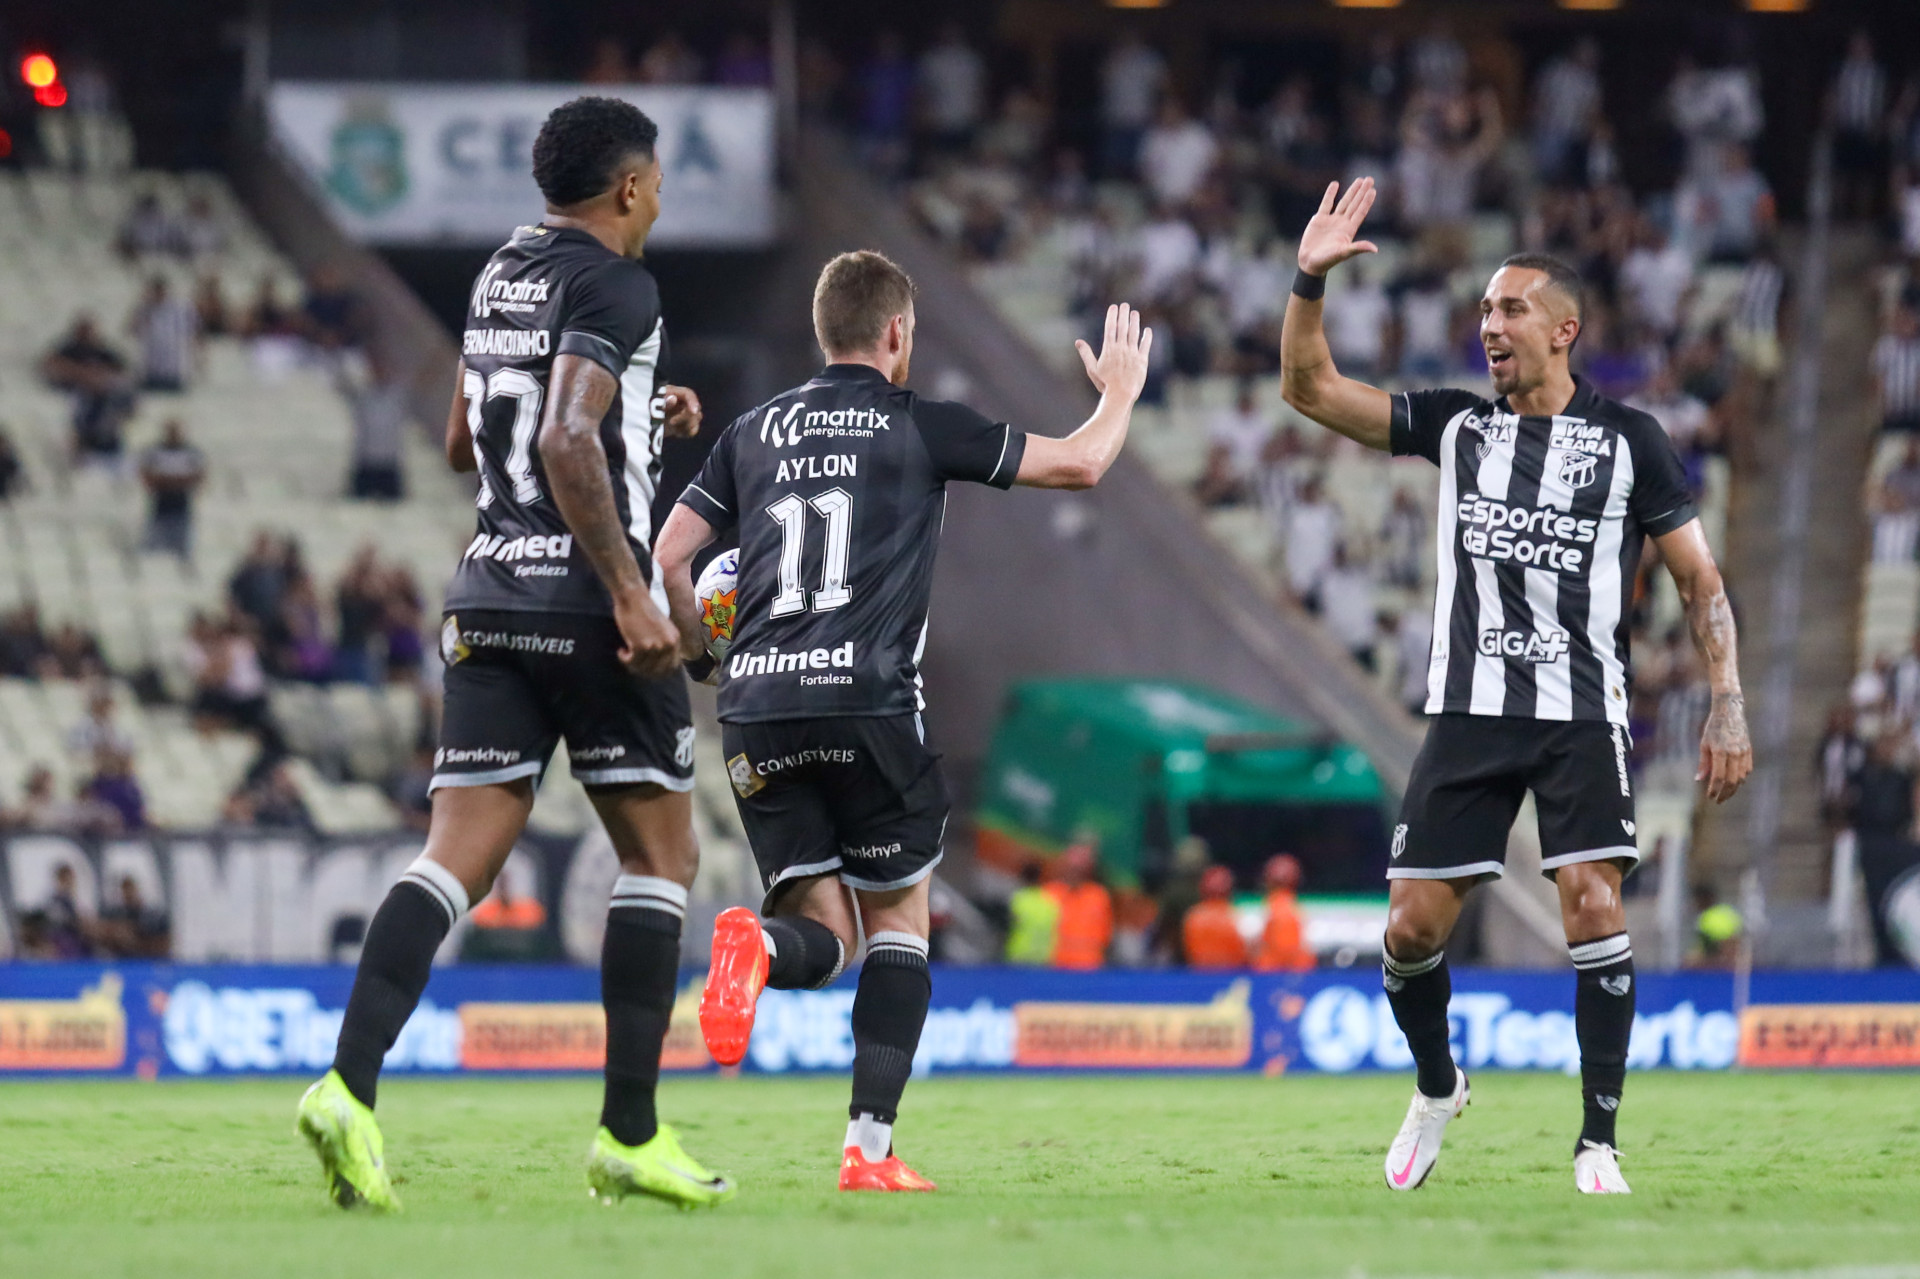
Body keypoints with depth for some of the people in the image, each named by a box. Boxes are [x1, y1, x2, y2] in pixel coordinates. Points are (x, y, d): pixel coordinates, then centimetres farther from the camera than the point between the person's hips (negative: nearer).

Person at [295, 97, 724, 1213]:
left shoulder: (503, 276, 17)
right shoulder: (613, 285, -9)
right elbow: (568, 445, -22)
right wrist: (631, 592, -21)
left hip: (491, 602, 7)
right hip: (586, 605, -7)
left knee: (461, 857, -1)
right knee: (661, 855, 5)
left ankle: (351, 1085, -20)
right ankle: (631, 1137, 4)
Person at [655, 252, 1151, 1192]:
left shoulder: (752, 433, 16)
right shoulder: (919, 426, 5)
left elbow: (667, 558, 13)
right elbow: (1081, 464, 10)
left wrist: (703, 656, 29)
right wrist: (1121, 392, 30)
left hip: (754, 705, 4)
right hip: (866, 705, -4)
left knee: (826, 934, 8)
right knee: (899, 920, 11)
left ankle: (758, 944, -29)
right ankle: (870, 1149, 1)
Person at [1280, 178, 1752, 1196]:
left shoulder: (1626, 441, 2)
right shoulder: (1456, 426, 10)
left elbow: (1700, 579, 5)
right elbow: (1311, 389, 6)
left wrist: (1727, 707, -5)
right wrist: (1310, 281, -8)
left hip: (1583, 711, -3)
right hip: (1471, 710, 3)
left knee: (1593, 904, -18)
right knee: (1412, 926, -2)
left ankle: (1598, 1141, -9)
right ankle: (1436, 1090, 26)